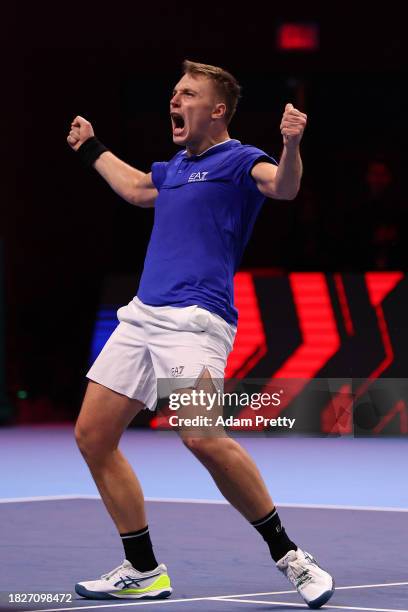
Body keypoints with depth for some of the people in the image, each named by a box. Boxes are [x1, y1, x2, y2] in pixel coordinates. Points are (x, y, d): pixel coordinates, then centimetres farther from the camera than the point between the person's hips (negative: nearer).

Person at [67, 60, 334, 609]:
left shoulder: (238, 160, -1)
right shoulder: (173, 169, 22)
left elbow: (283, 186, -22)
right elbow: (136, 188, 45)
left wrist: (291, 145, -41)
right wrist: (92, 149, 55)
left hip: (194, 319, -9)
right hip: (141, 316, 9)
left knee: (203, 437, -26)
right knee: (93, 435, 4)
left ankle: (290, 557, -12)